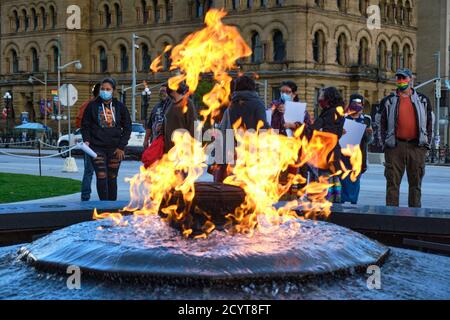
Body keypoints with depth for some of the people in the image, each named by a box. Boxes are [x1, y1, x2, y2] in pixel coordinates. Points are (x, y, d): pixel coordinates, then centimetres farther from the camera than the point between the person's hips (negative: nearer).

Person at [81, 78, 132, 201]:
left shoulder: (120, 107, 4)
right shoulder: (92, 106, 2)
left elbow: (127, 127, 6)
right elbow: (85, 125, 8)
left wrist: (121, 147, -2)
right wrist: (86, 140, -8)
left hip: (115, 149, 1)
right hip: (97, 148, -1)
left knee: (112, 178, 8)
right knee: (101, 177, -10)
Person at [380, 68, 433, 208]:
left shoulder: (422, 100, 11)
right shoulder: (389, 101, 8)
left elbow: (429, 123, 11)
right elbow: (383, 124, 8)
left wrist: (426, 144, 4)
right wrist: (385, 143, -1)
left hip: (417, 147, 1)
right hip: (395, 147, -1)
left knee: (416, 182, 5)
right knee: (392, 182, -2)